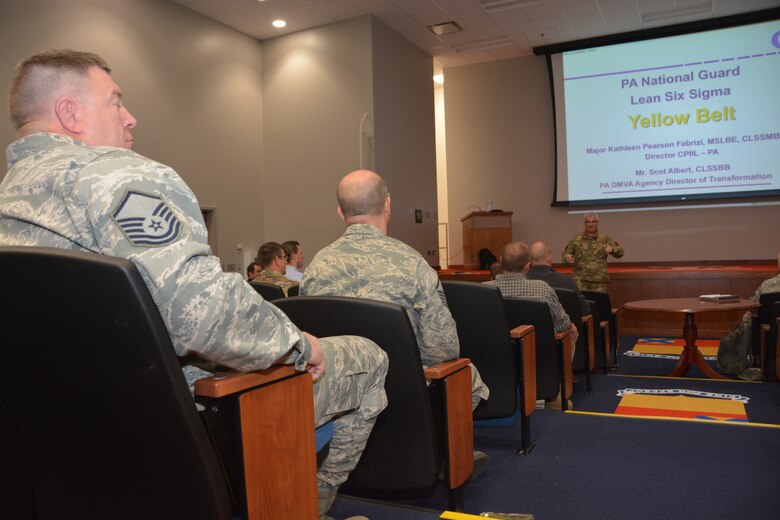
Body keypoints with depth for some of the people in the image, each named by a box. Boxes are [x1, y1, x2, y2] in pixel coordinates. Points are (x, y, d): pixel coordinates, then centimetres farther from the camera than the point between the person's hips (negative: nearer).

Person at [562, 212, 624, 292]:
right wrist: (567, 257, -14)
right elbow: (566, 253, 11)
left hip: (599, 279, 0)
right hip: (580, 278, 0)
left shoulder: (605, 238, 6)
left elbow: (620, 252, 1)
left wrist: (611, 249, -22)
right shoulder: (576, 238, 8)